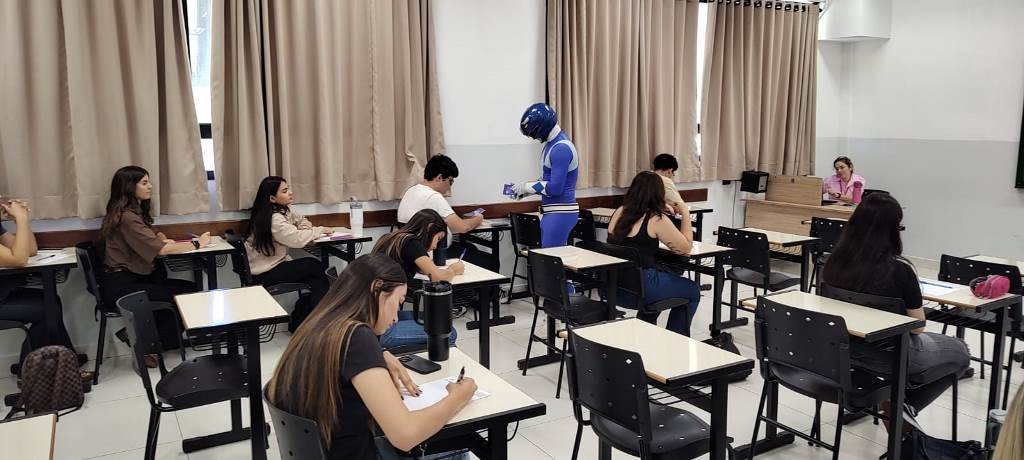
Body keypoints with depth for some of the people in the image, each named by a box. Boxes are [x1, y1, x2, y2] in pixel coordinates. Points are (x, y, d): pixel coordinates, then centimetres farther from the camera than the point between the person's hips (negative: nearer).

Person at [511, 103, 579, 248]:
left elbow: (555, 187, -22)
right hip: (552, 213, 10)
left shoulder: (561, 148, -19)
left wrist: (527, 187, -10)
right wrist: (526, 190, 8)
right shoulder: (552, 143, 12)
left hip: (560, 214, -10)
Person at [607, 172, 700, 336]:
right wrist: (685, 214, 6)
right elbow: (686, 247, -3)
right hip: (636, 288, -7)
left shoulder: (620, 211, 7)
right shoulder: (656, 220, -11)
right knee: (693, 291, 16)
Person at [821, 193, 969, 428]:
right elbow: (917, 327, -14)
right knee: (960, 353, 24)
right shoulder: (899, 269, -24)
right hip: (890, 355, -6)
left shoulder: (836, 260, -11)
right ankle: (907, 406, 10)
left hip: (843, 346, 6)